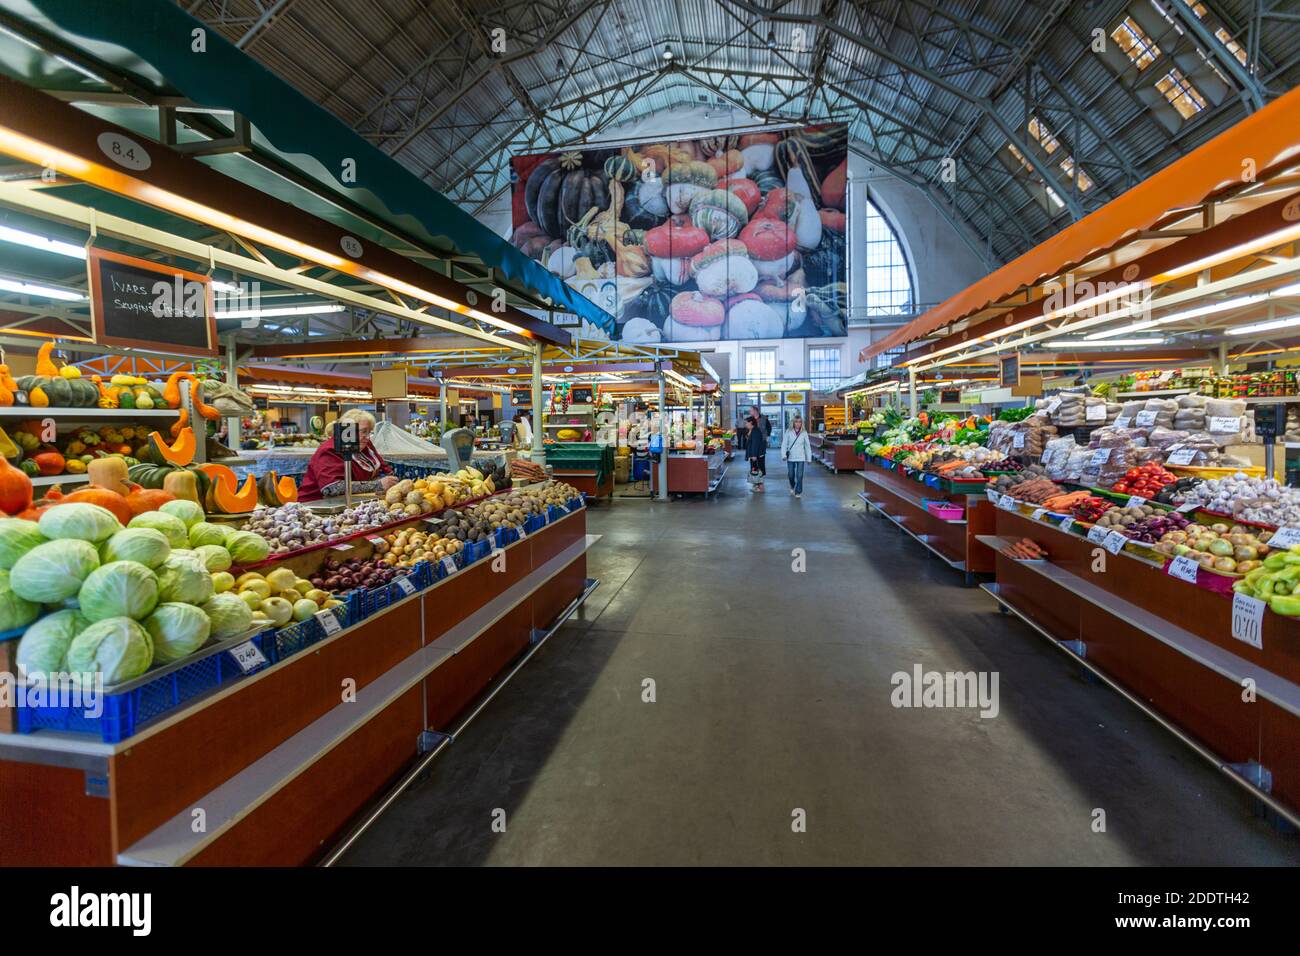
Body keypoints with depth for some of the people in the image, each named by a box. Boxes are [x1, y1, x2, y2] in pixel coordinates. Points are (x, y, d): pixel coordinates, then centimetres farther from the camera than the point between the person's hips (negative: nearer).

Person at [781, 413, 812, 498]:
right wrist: (783, 455, -13)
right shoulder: (789, 432, -2)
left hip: (800, 457, 0)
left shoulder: (804, 433, 0)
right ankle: (792, 487, 37)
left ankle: (798, 492, 6)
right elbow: (784, 444, -2)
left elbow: (807, 446, 6)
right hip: (790, 457, 0)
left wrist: (809, 458, 6)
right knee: (790, 475, 9)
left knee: (799, 475, -5)